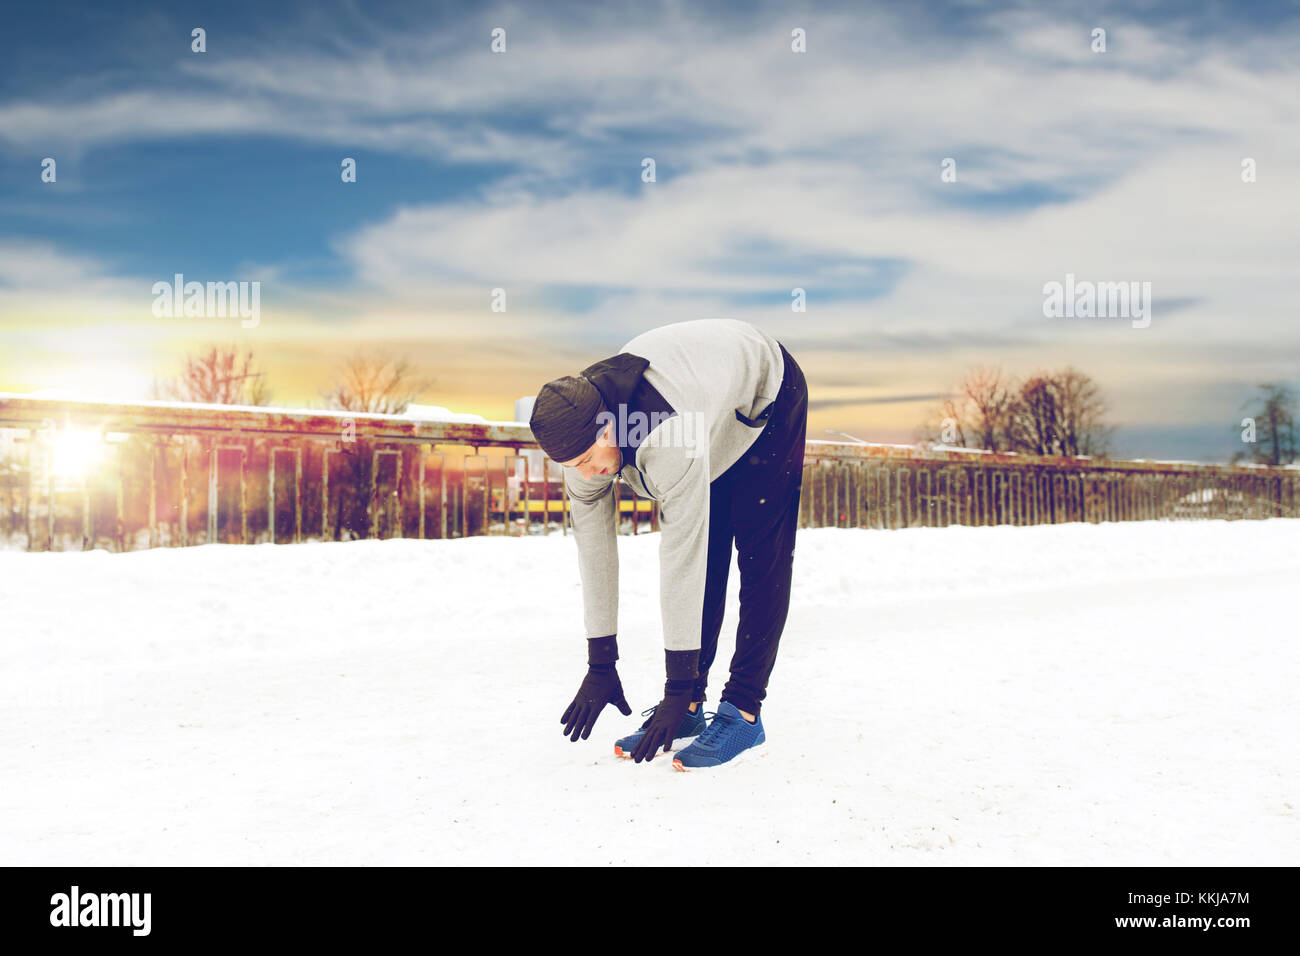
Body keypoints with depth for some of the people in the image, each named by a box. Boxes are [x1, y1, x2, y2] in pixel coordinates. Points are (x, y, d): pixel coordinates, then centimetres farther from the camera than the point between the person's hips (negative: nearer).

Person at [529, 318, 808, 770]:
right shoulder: (581, 435, -24)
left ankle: (743, 711, -6)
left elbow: (680, 564, -42)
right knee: (704, 561, -2)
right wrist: (600, 664, -13)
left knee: (761, 559, -11)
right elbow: (594, 547, -17)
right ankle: (689, 708, 4)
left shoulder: (670, 438, -45)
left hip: (766, 397, -5)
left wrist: (678, 686, -36)